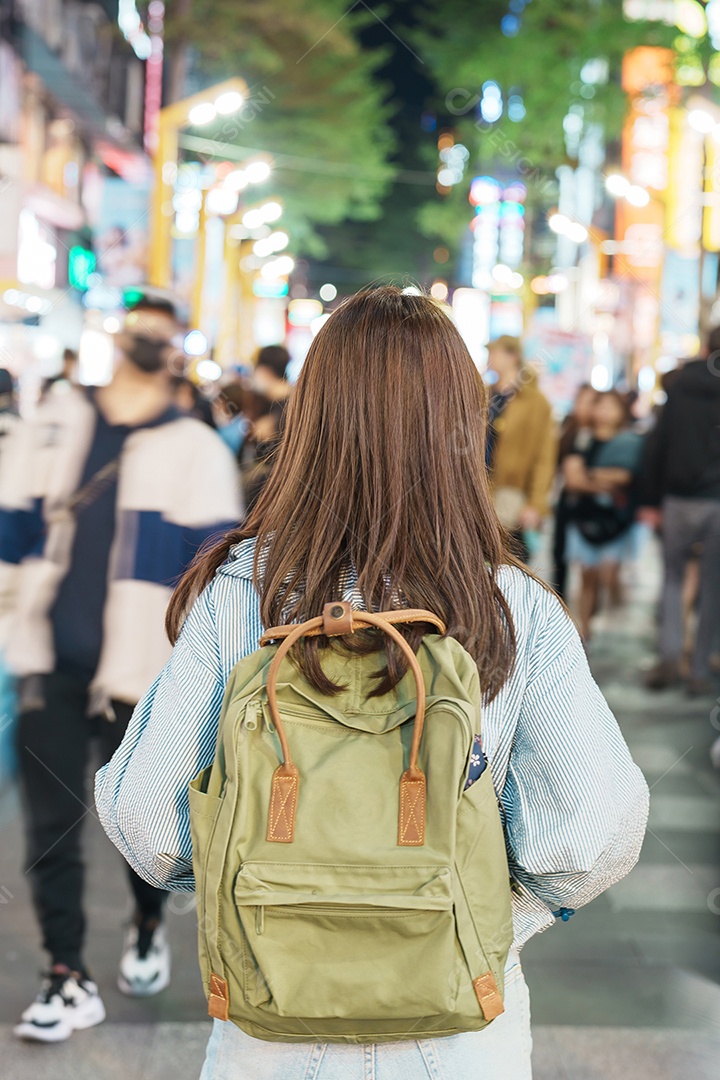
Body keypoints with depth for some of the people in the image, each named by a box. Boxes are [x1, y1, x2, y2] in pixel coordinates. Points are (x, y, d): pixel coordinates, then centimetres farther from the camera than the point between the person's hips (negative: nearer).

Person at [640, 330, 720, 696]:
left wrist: (650, 500, 8)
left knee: (672, 577, 15)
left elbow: (657, 444, 3)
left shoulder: (680, 385, 3)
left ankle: (670, 656, 0)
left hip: (679, 500, 1)